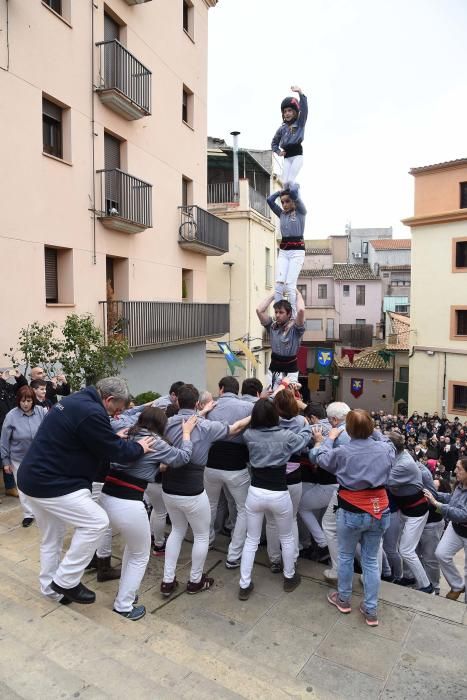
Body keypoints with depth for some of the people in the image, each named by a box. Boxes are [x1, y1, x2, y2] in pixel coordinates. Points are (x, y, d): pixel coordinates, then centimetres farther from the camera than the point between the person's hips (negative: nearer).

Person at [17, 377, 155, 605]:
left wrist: (115, 439, 16)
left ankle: (51, 588, 37)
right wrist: (139, 448, -1)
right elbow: (114, 451, -16)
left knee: (52, 536, 22)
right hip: (51, 483, -11)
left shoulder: (76, 400, 8)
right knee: (96, 522, -5)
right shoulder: (91, 412, -24)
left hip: (34, 477, 11)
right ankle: (66, 582, 7)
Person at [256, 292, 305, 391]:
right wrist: (273, 295, 3)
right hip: (273, 369, 4)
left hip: (290, 370, -4)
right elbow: (259, 310, -5)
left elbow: (301, 310, -25)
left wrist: (298, 294, -8)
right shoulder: (272, 326, 4)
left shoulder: (295, 328, -7)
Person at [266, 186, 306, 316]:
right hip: (283, 251, 5)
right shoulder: (282, 214, 15)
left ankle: (294, 316, -12)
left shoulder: (301, 212, 2)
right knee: (278, 283, -11)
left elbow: (294, 193, -11)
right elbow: (270, 200, 6)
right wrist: (281, 191, 14)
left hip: (297, 251, -4)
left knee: (290, 284, -15)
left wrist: (294, 186, 9)